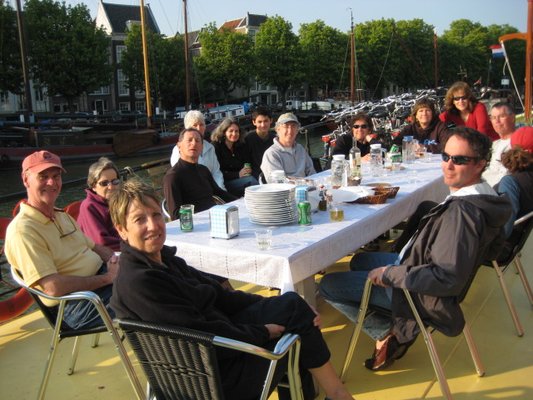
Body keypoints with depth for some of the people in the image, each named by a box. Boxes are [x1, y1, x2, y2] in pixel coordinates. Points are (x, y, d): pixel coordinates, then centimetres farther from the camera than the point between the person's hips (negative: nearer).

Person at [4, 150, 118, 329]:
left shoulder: (62, 216, 15)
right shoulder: (22, 230, -15)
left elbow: (94, 246, 22)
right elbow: (54, 287, -22)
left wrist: (114, 259, -1)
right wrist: (108, 277, -18)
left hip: (103, 276, 9)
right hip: (77, 305, -9)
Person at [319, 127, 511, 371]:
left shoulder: (462, 211, -31)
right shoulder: (486, 197, -2)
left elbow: (448, 279, -34)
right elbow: (493, 248, 13)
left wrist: (389, 274, -23)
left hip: (425, 295, -10)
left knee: (328, 285, -5)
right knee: (359, 261, 27)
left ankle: (390, 335, 2)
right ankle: (401, 328, 15)